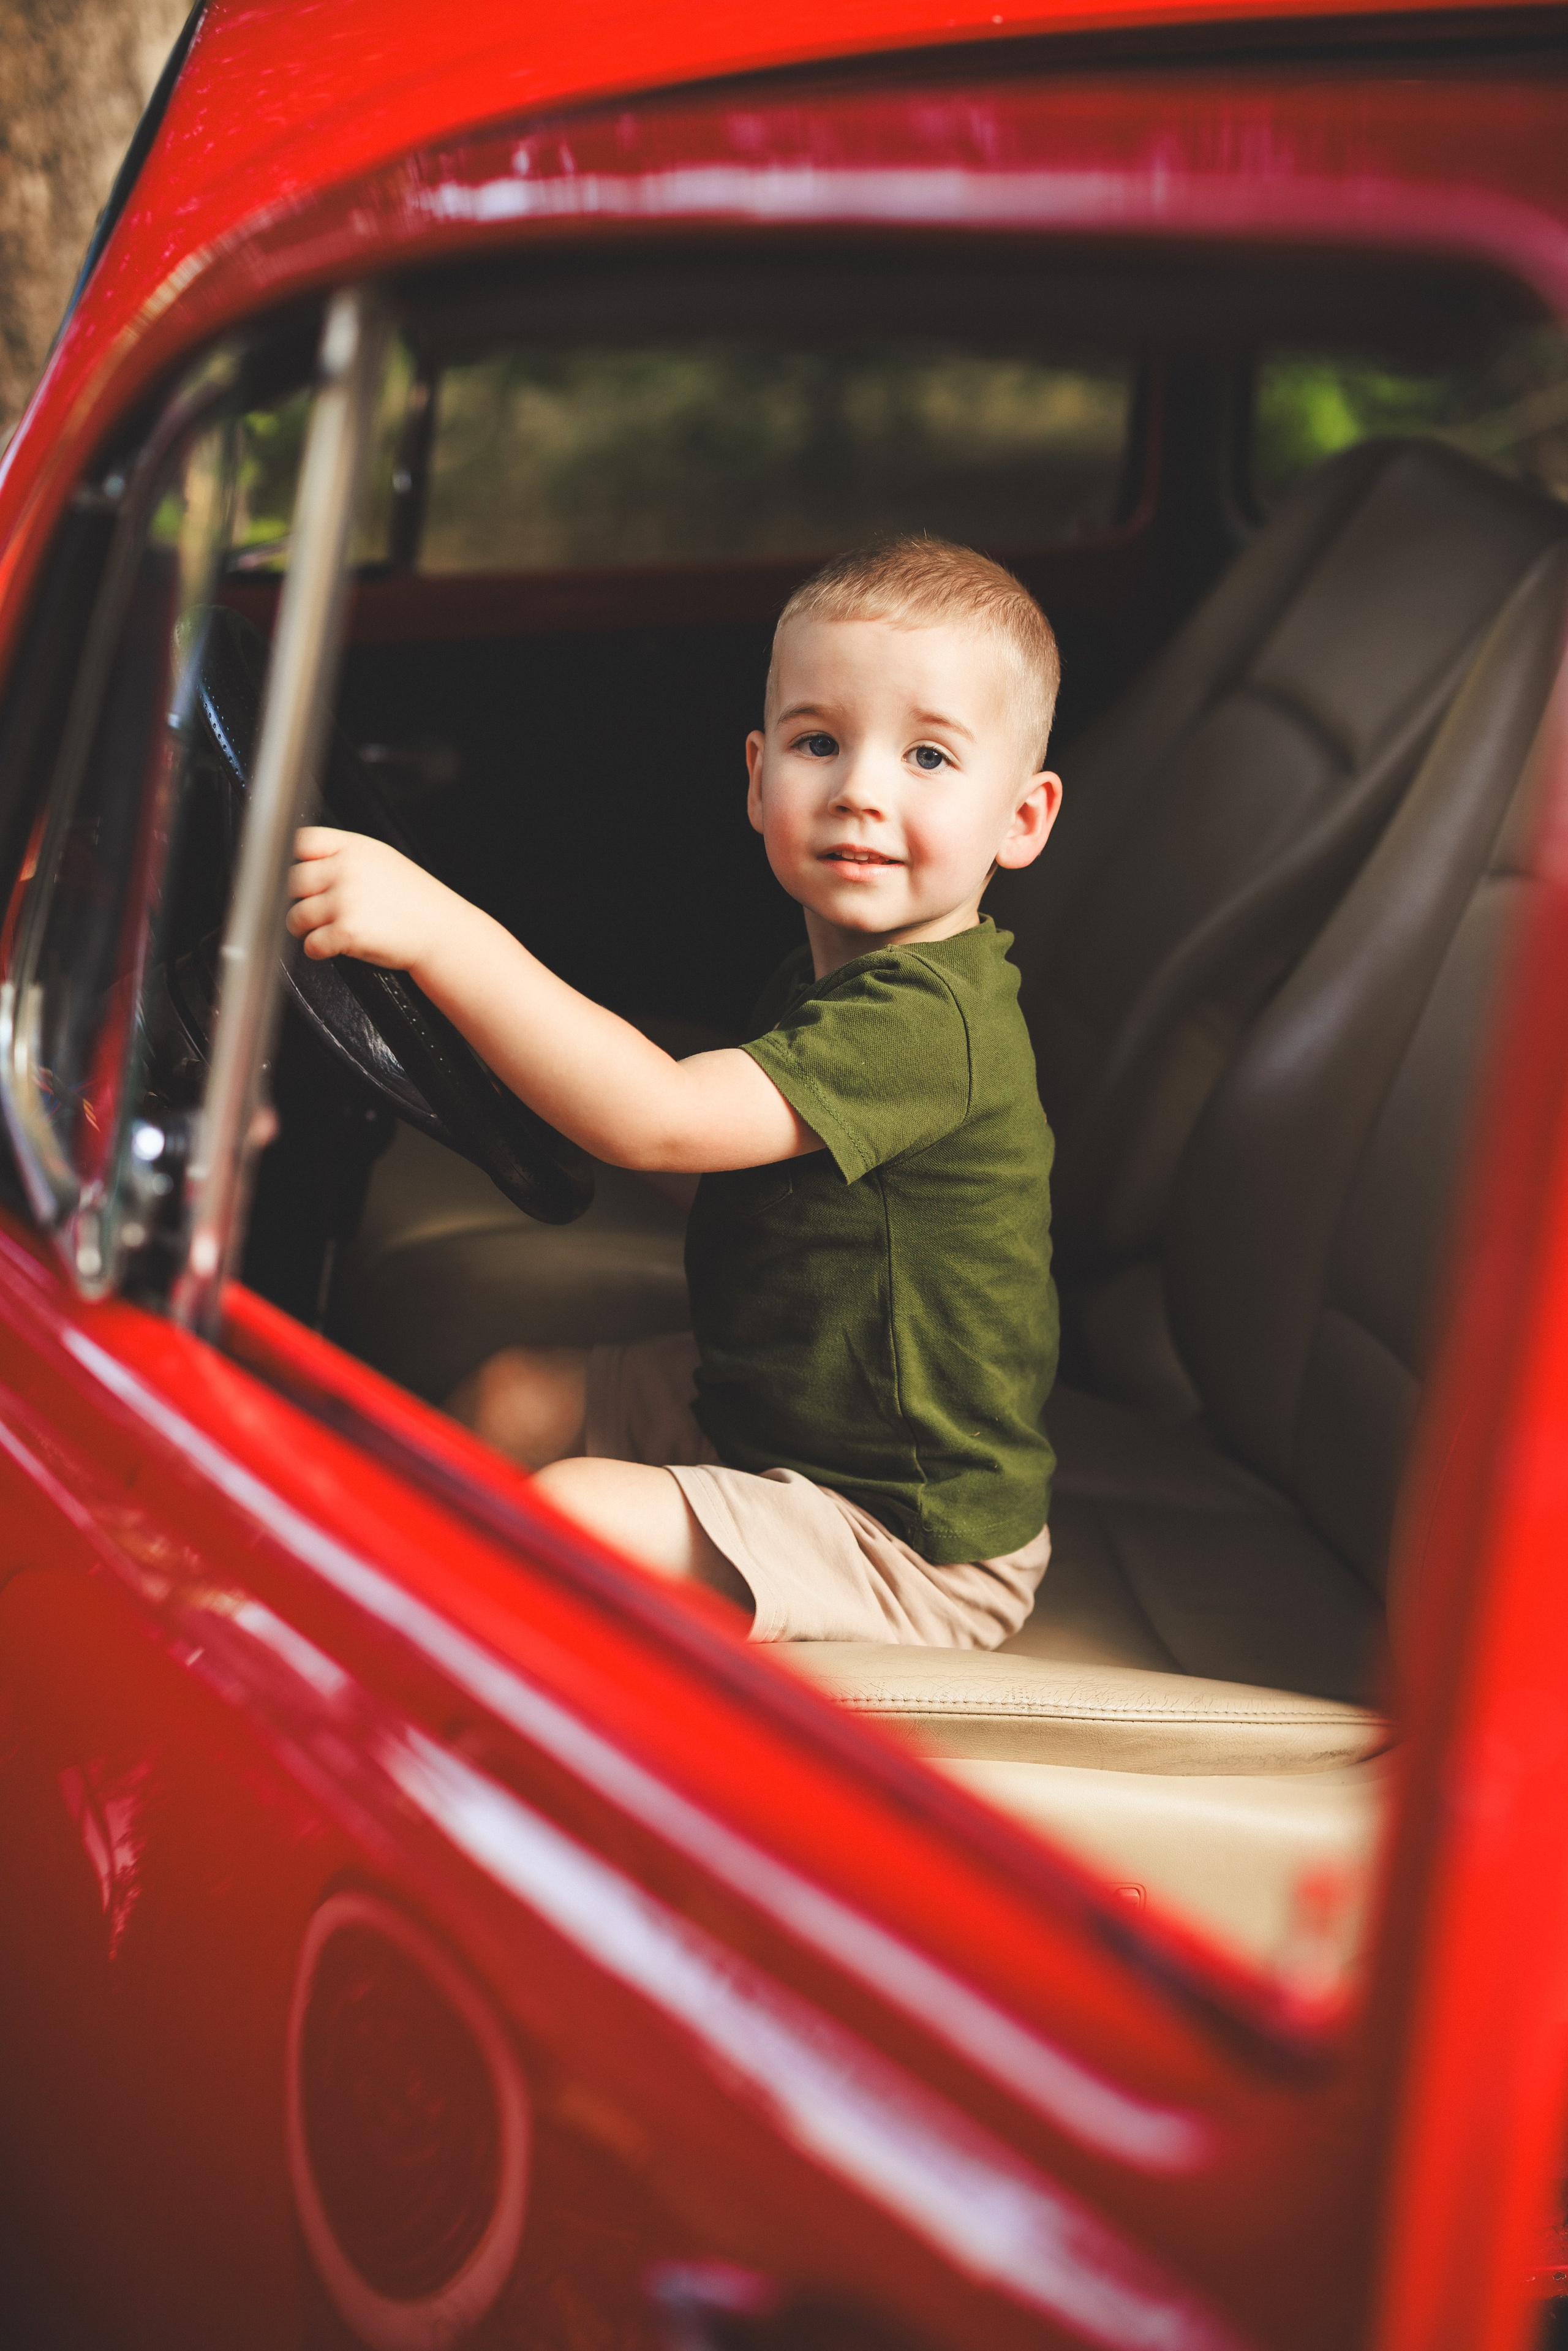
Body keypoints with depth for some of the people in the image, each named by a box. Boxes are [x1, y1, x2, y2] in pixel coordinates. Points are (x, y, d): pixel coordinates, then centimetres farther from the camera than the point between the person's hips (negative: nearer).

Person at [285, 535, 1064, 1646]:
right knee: (508, 1398, 11)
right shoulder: (826, 976, 3)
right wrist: (565, 1082, 6)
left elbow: (660, 1119, -39)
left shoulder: (931, 1021, -29)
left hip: (912, 1543, -10)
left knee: (567, 1516, -20)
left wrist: (443, 931, -44)